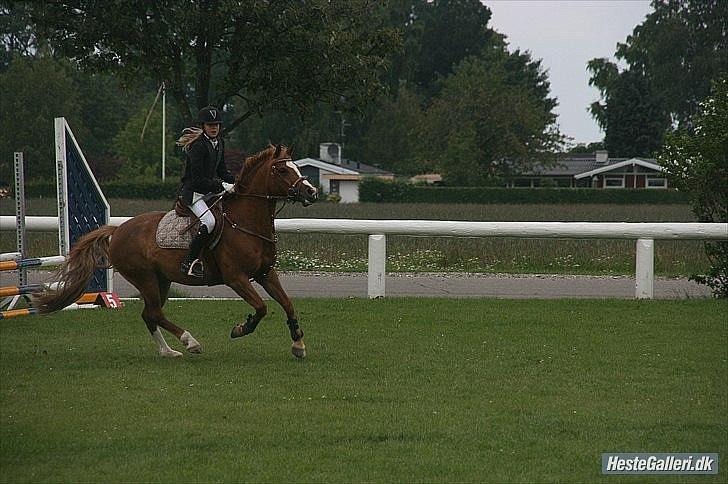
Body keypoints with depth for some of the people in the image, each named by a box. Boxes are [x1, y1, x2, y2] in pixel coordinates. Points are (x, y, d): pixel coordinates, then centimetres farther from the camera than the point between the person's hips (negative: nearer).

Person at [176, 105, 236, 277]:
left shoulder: (219, 142, 9)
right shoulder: (197, 146, -18)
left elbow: (221, 170, 17)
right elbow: (198, 179, -22)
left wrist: (234, 182, -1)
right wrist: (222, 186, -25)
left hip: (211, 190, 9)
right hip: (192, 191, -9)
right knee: (209, 221, -30)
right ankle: (189, 261, -23)